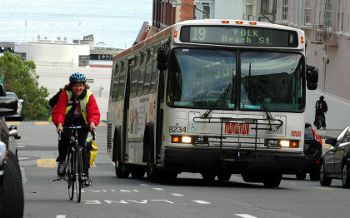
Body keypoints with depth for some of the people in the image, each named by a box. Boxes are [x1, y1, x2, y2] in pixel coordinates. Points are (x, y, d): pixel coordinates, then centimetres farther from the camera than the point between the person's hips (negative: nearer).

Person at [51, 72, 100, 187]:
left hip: (82, 123, 1)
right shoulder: (65, 94, -15)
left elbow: (94, 112, -17)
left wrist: (92, 122, -39)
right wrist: (59, 123, -41)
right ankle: (61, 161, -6)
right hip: (67, 122, -1)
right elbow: (58, 111, -22)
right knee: (64, 137, -29)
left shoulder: (89, 95, -11)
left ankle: (85, 175, -7)